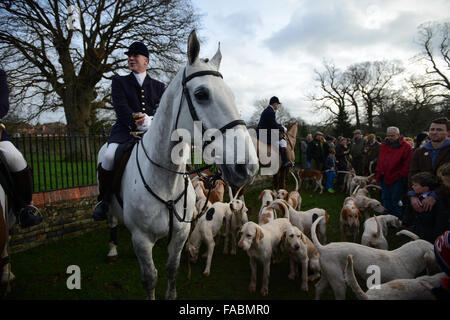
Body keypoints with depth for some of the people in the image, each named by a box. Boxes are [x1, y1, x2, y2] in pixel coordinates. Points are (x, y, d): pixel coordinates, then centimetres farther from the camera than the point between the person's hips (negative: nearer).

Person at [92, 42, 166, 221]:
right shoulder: (119, 82, 15)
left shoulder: (159, 86, 20)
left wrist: (150, 120, -17)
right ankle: (103, 200, -7)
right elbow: (121, 107, -2)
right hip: (125, 131, -1)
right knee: (108, 157, -31)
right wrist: (138, 124, -19)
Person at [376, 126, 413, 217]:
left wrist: (402, 176, -13)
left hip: (397, 179, -6)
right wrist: (379, 173, 8)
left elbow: (407, 164, -9)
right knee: (385, 199, 13)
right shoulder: (383, 146, 10)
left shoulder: (406, 146, -7)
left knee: (395, 200, 0)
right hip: (384, 178, 6)